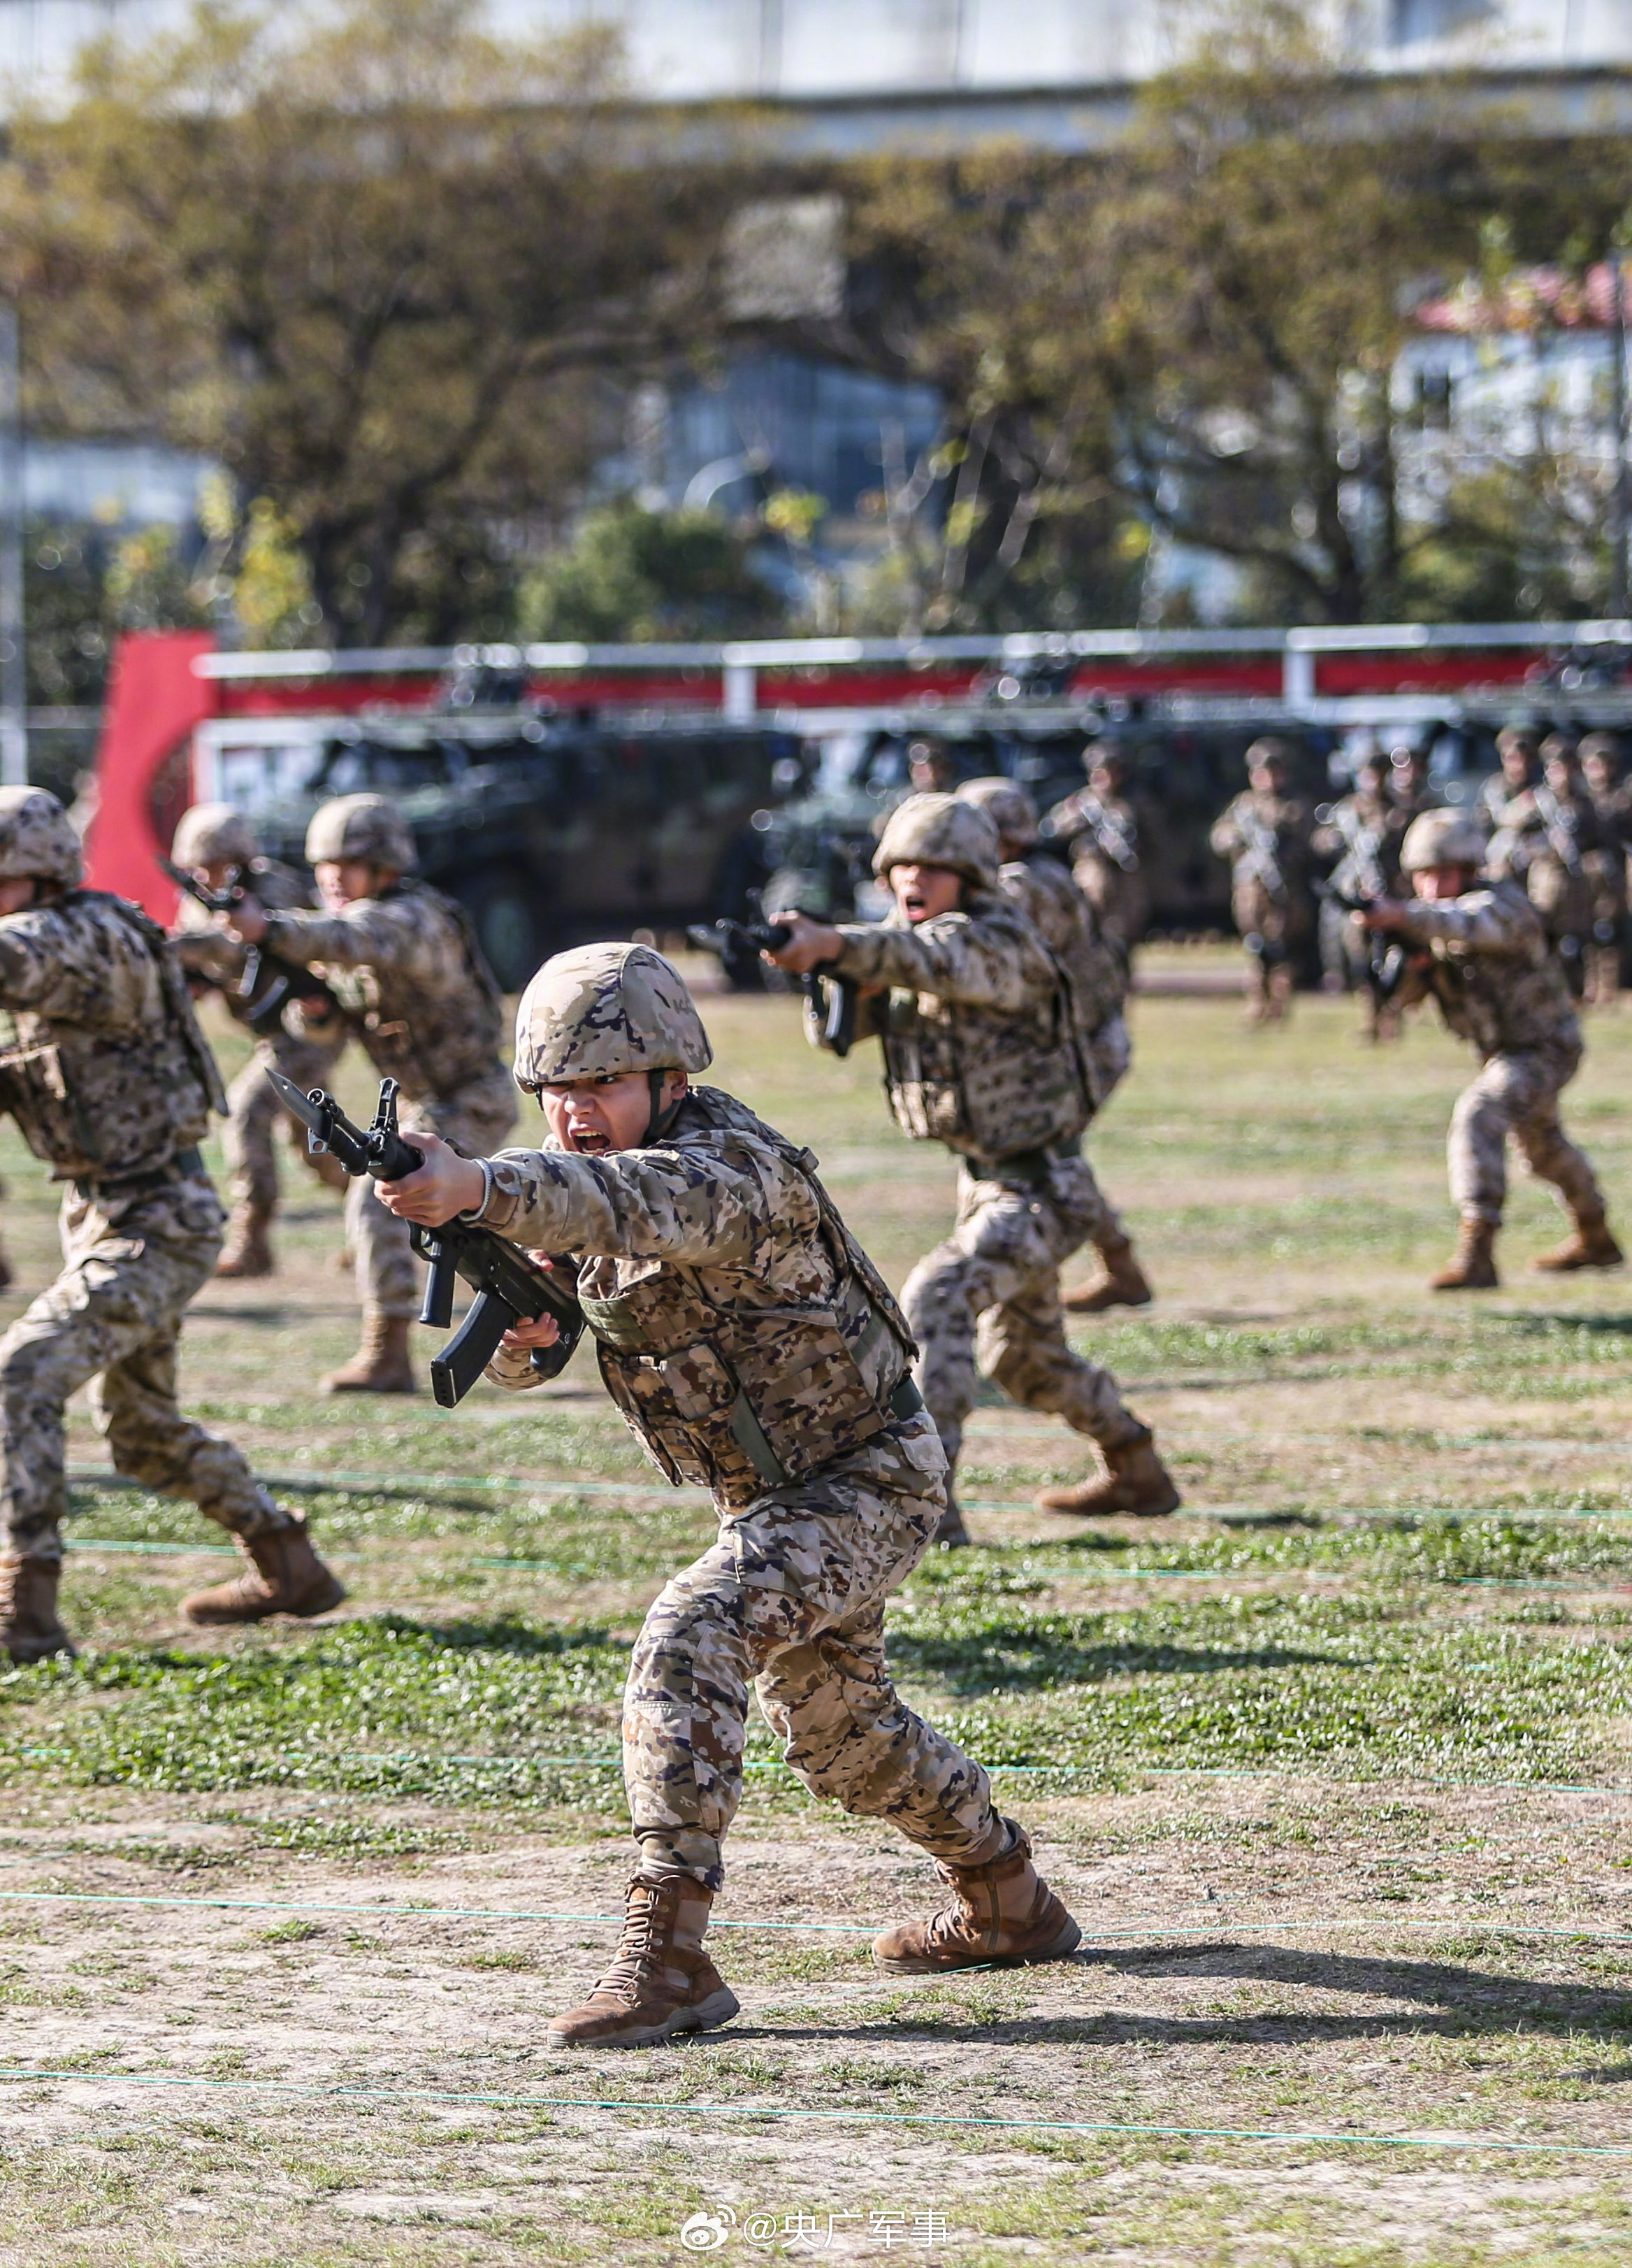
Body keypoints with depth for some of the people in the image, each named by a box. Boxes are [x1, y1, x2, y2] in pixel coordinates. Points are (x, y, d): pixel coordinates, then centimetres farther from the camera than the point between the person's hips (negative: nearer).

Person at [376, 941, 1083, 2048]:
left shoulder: (732, 1164, -29)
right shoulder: (575, 1165, -3)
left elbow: (634, 1203, -52)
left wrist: (478, 1186, -68)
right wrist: (518, 1334, -26)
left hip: (869, 1482, -10)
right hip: (774, 1496, 10)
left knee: (690, 1639, -29)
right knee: (839, 1731, 25)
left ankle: (666, 1957, -31)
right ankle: (1010, 1903, 48)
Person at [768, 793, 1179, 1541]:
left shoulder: (999, 942, -21)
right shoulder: (902, 954, 5)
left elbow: (931, 957, -43)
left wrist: (832, 942, -60)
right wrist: (842, 982, -25)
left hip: (1041, 1190, -10)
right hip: (985, 1185, 10)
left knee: (938, 1297, -27)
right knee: (1023, 1357, 23)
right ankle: (1137, 1472, 44)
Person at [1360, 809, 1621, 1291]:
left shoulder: (1502, 904, -26)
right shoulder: (1431, 923, 0)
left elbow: (1472, 923, -49)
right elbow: (1409, 993, -2)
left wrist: (1403, 915, -65)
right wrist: (1413, 967, -26)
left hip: (1544, 1049, -10)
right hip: (1501, 1052, 10)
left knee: (1478, 1116, -31)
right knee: (1542, 1145, 29)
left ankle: (1476, 1253, -38)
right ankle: (1594, 1239, 53)